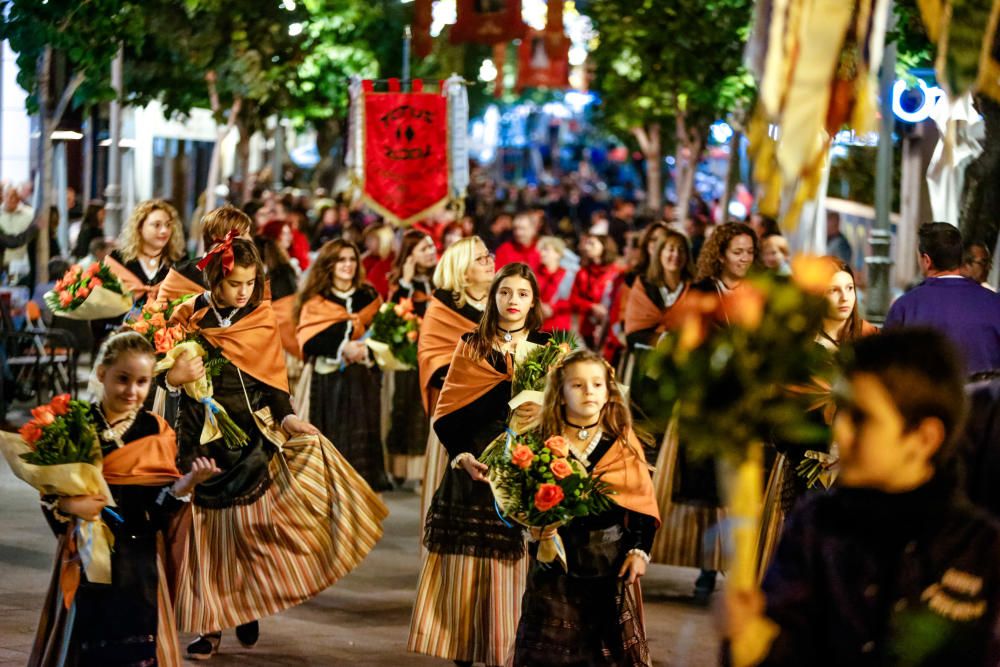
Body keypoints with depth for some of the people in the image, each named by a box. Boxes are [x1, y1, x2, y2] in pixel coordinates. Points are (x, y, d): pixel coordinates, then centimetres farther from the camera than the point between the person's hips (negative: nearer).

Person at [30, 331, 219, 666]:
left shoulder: (156, 432, 1)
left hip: (138, 560, 0)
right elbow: (49, 495, 0)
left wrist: (188, 481, -21)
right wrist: (69, 505, -20)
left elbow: (159, 504, -4)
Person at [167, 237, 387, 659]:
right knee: (204, 530, 0)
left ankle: (246, 609, 15)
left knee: (250, 526, -3)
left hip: (250, 435, 0)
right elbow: (163, 370, 0)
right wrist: (173, 378, -22)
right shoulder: (188, 317, 0)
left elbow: (273, 380, 3)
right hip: (200, 436, 0)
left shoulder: (262, 319, 3)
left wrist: (285, 417, -13)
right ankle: (210, 624, 5)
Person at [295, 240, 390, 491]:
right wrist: (342, 348, -22)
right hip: (327, 380, -2)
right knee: (330, 439, -4)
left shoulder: (369, 297, 13)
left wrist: (368, 350, -11)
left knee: (361, 439, -5)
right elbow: (309, 340, -8)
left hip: (362, 380, 2)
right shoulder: (315, 301, 5)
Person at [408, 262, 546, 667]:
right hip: (472, 469, 1)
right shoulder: (471, 347, 10)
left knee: (512, 571, -4)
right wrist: (463, 457, -11)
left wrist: (543, 415, -19)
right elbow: (446, 416, 4)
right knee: (465, 573, 0)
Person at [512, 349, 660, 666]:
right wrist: (533, 523, -17)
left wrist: (640, 549, -4)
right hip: (557, 560, -1)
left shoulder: (623, 441, 2)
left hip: (612, 557, 1)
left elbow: (642, 500, 3)